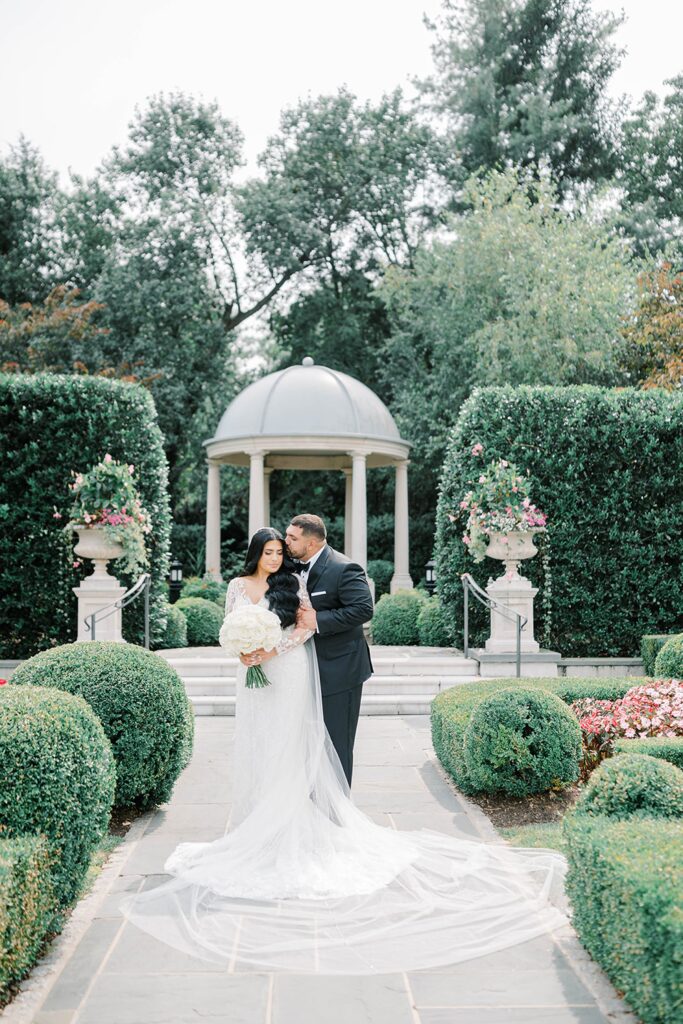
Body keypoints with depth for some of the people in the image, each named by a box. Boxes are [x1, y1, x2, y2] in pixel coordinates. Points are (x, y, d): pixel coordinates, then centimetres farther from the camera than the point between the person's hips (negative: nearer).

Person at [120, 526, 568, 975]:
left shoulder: (292, 582, -1)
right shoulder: (238, 586, 8)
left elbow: (306, 626, -6)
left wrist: (273, 649, -16)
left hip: (288, 674, -4)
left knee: (285, 752, -4)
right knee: (254, 751, 7)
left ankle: (285, 834, 2)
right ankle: (254, 830, 16)